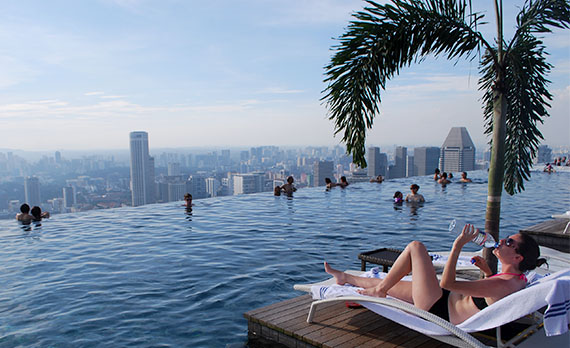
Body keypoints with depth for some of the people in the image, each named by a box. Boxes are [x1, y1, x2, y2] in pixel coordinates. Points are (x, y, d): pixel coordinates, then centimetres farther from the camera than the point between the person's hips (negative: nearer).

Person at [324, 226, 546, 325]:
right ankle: (345, 278, 44)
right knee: (388, 284, 19)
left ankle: (379, 289, 6)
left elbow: (447, 284, -30)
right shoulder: (518, 279, 0)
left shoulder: (504, 285, -28)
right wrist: (488, 271, 10)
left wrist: (458, 245, -29)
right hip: (444, 304, 9)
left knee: (415, 247, -11)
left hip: (438, 310, -9)